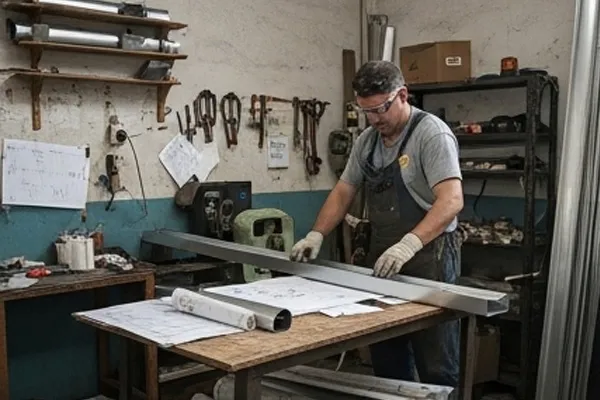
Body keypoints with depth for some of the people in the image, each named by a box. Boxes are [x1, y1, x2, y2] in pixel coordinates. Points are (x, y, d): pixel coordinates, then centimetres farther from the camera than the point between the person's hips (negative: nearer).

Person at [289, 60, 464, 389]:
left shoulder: (432, 134, -14)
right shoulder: (366, 140, 9)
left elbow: (451, 200, -25)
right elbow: (342, 193, 14)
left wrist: (409, 243, -38)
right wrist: (316, 235, 0)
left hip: (428, 258, -7)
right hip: (381, 260, 7)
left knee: (435, 367, 3)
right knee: (385, 360, 17)